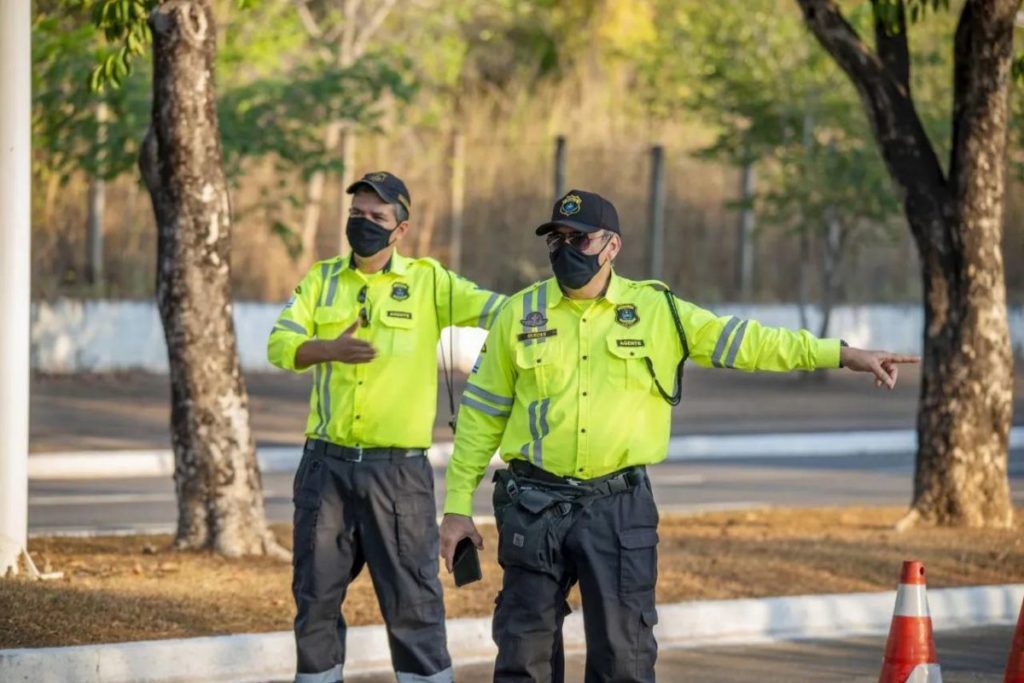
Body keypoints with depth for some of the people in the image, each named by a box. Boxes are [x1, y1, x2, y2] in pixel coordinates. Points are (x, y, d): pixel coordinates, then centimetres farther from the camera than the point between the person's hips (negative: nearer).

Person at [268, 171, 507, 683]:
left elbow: (499, 312, -8)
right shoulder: (322, 280, 9)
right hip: (326, 464, 3)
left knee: (413, 599, -2)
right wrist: (329, 348, -24)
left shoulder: (427, 281, 2)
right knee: (315, 596, 9)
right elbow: (280, 345, -4)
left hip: (399, 471, -3)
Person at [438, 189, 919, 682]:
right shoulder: (520, 314, 4)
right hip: (534, 506, 0)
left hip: (619, 506, 0)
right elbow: (481, 415, 8)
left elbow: (743, 341, 0)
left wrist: (842, 355, -8)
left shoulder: (656, 311, 3)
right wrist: (458, 505, 6)